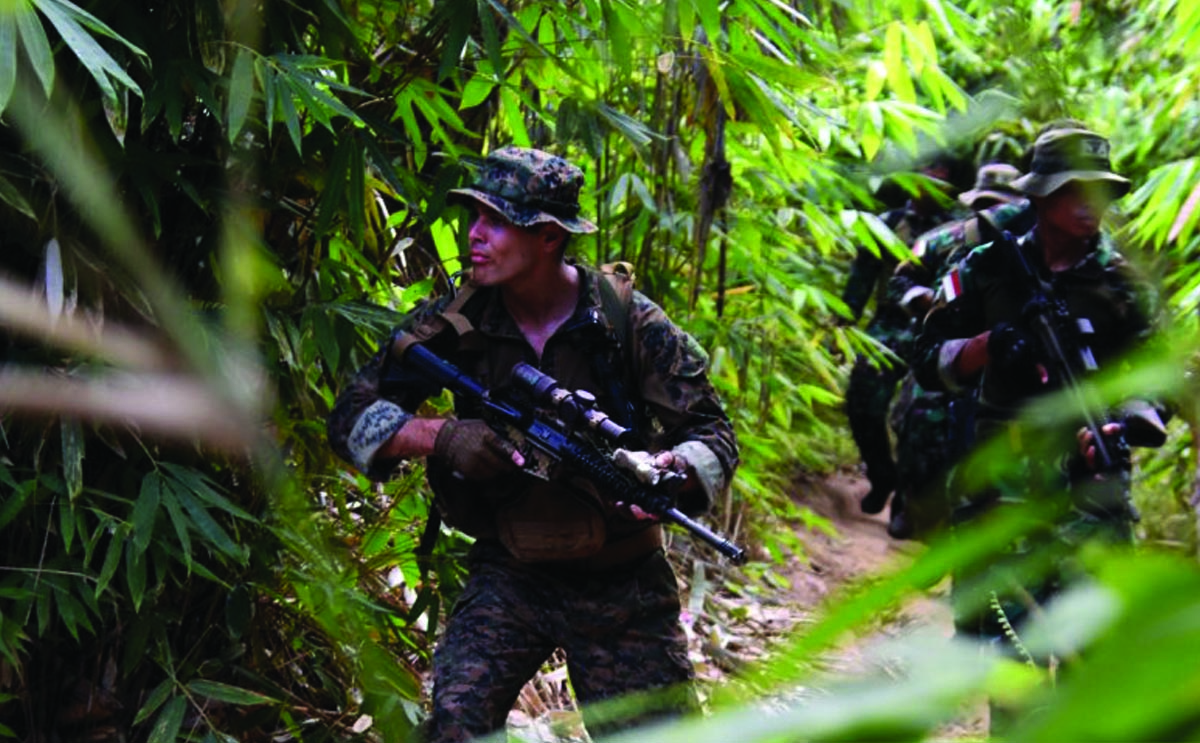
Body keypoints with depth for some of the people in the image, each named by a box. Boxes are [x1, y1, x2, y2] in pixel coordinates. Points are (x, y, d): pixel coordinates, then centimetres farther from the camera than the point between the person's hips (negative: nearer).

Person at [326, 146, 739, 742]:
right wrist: (441, 436, -25)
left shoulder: (629, 322, -12)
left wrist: (668, 470, -32)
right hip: (508, 576, 1)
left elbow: (714, 435, -9)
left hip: (623, 586, -1)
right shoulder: (459, 324, -8)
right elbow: (351, 417, -7)